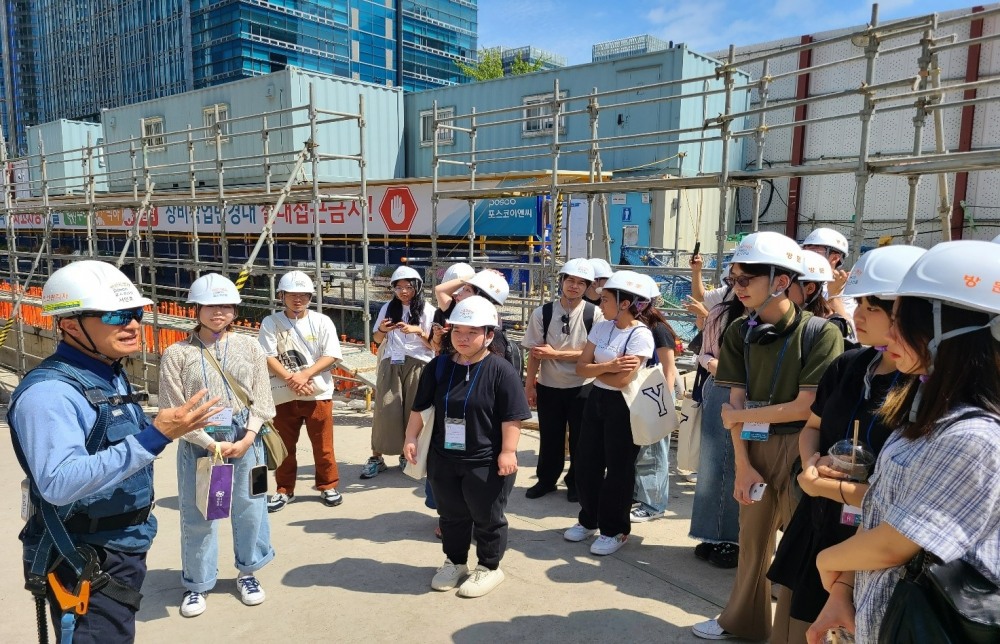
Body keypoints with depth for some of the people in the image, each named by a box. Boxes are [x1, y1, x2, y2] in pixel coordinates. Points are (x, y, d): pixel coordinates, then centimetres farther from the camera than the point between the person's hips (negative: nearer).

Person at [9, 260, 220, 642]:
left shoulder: (112, 377, 6)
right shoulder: (49, 392, -23)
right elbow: (59, 484, -34)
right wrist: (153, 438, -37)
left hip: (125, 550, 9)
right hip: (85, 564, -9)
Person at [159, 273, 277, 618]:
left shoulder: (250, 347, 3)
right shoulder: (177, 353, -3)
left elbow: (261, 399, 1)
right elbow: (175, 409, -7)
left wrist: (247, 439, -11)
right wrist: (211, 443, -12)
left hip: (245, 439, 2)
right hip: (198, 442, -1)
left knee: (250, 507, 11)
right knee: (198, 514, 10)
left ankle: (248, 572, 33)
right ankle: (198, 583, 30)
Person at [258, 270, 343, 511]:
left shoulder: (322, 321, 0)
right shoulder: (271, 323, 0)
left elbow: (331, 355, -7)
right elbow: (268, 357, -7)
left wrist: (304, 375, -18)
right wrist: (291, 379, -19)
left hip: (318, 393, 0)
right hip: (283, 395, 1)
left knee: (323, 444, 8)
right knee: (284, 445, 11)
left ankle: (328, 486, 24)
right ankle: (284, 490, 26)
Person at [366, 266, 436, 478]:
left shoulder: (427, 310, 1)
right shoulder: (387, 308, 9)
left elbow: (434, 343, 0)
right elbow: (377, 339, 16)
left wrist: (418, 331, -16)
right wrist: (382, 329, -6)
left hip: (417, 365, -1)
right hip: (391, 364, 2)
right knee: (386, 410, -3)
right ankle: (376, 457, 4)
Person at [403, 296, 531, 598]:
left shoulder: (500, 370, -13)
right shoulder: (438, 367, 0)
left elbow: (512, 416, -13)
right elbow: (420, 408, 8)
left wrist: (508, 451, -16)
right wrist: (411, 438, 2)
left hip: (487, 462, -4)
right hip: (443, 459, 5)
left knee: (487, 517, 11)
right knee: (451, 515, 19)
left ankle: (489, 567, 30)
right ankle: (454, 561, 39)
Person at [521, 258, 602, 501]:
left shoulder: (594, 314, -10)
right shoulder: (542, 313, -6)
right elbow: (534, 352, -3)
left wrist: (555, 354, -16)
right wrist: (529, 385, -2)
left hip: (582, 387, -1)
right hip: (549, 386, 1)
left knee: (580, 438, 12)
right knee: (549, 436, 15)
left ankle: (576, 483, 33)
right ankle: (546, 479, 35)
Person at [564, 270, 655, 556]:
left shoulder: (640, 335, -17)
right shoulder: (600, 327, 3)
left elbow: (622, 379, -24)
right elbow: (581, 367, -1)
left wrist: (595, 369, -7)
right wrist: (607, 366, -19)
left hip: (622, 406, -7)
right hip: (596, 399, 7)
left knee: (618, 468, 6)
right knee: (586, 462, 13)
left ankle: (615, 530, 25)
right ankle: (589, 520, 33)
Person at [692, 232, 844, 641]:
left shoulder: (819, 333, -14)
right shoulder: (739, 332, 1)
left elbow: (807, 407, -17)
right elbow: (736, 402, -2)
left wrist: (741, 417, -9)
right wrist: (742, 464, -8)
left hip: (800, 450, -5)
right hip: (754, 447, 5)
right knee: (752, 540, 17)